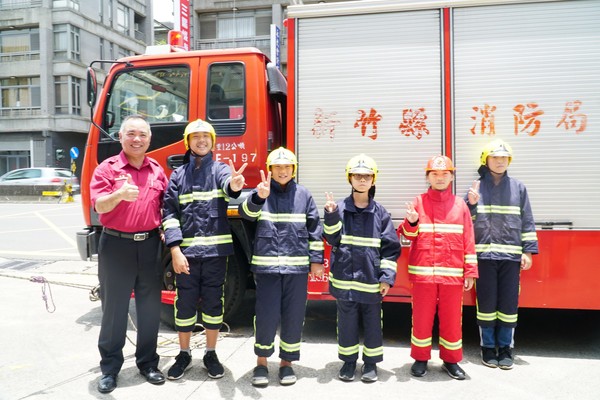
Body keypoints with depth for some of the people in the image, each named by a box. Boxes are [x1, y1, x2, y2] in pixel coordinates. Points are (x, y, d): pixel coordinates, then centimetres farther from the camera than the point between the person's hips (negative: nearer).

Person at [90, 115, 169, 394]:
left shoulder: (157, 170, 9)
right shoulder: (107, 168, -4)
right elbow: (99, 205, -16)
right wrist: (119, 195, -35)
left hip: (149, 245, 4)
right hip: (116, 245, -3)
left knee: (150, 308, 10)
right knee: (114, 309, 6)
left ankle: (148, 363, 25)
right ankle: (110, 368, 20)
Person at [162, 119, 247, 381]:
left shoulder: (220, 169, 3)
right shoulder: (178, 175, 8)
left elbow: (228, 184, -22)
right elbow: (169, 212, 2)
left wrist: (235, 185, -48)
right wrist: (175, 249, -9)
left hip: (215, 250, -1)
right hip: (185, 251, 1)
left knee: (213, 303, 9)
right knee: (185, 303, 10)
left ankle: (211, 354, 26)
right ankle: (184, 354, 28)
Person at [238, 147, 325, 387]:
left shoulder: (304, 195, 7)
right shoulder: (261, 193, 3)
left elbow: (314, 229, 9)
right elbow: (247, 213, -18)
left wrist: (316, 260, 6)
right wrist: (259, 197, -38)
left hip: (297, 266, 2)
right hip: (267, 265, -1)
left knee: (294, 317, 7)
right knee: (266, 316, 0)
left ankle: (286, 362, 25)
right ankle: (261, 362, 20)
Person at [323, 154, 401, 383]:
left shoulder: (380, 213, 0)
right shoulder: (340, 208, 1)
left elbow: (390, 247, 0)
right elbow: (332, 238, -4)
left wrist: (387, 277, -5)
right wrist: (331, 216, -19)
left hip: (371, 278, 0)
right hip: (345, 277, 0)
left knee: (372, 322, 10)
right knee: (347, 321, 11)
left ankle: (371, 362, 27)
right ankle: (349, 360, 28)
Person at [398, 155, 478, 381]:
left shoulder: (460, 205, 6)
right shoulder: (418, 202, 3)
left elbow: (468, 241, 5)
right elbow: (409, 235, 1)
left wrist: (470, 272, 2)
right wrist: (411, 222, -20)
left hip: (452, 274, 1)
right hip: (422, 273, -1)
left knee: (452, 318, 9)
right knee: (422, 317, 8)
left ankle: (451, 360, 26)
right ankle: (420, 358, 24)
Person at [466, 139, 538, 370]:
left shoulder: (518, 188, 9)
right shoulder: (477, 187, 6)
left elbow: (527, 222, 8)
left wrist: (528, 251, 2)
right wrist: (471, 204, -11)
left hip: (511, 255, 1)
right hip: (484, 255, -1)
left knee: (509, 304, 6)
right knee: (486, 303, 5)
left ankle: (505, 348, 20)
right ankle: (488, 347, 18)